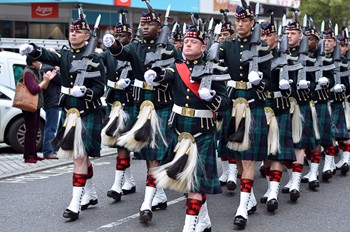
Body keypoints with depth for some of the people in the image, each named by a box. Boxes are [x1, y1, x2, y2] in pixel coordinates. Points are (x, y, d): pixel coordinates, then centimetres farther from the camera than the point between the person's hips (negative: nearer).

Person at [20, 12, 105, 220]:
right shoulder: (65, 54, 6)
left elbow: (100, 88, -8)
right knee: (81, 155, 16)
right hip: (69, 112, 6)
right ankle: (90, 194, 32)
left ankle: (76, 203, -10)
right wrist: (32, 50, -35)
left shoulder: (94, 59, -8)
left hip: (88, 114, -6)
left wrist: (85, 91, -28)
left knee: (80, 156, -10)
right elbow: (48, 56, -15)